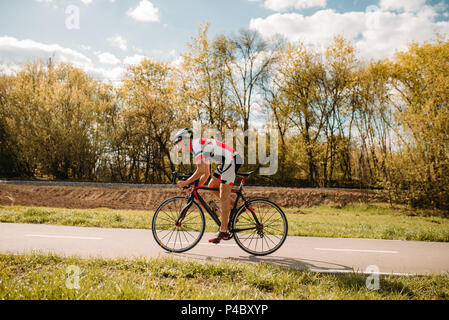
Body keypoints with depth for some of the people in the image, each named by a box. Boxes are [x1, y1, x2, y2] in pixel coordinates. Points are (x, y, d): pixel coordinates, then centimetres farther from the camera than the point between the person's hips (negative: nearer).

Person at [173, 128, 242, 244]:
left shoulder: (196, 145, -10)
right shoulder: (201, 147, 21)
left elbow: (200, 171, -19)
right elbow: (206, 173, 23)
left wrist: (185, 183, -11)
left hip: (231, 161, -10)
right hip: (225, 163, 10)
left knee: (223, 198, -7)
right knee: (212, 186, 16)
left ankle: (223, 231, -3)